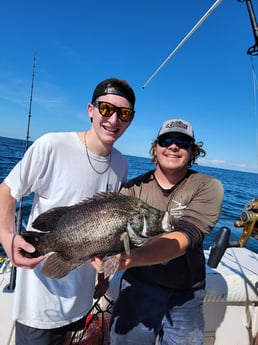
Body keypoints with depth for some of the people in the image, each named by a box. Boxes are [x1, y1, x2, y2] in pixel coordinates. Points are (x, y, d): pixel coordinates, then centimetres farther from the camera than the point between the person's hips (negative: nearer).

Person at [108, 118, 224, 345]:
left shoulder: (208, 187, -12)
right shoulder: (134, 187, -7)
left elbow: (184, 237, -27)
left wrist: (132, 258, -43)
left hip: (186, 294, 0)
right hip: (138, 285, 1)